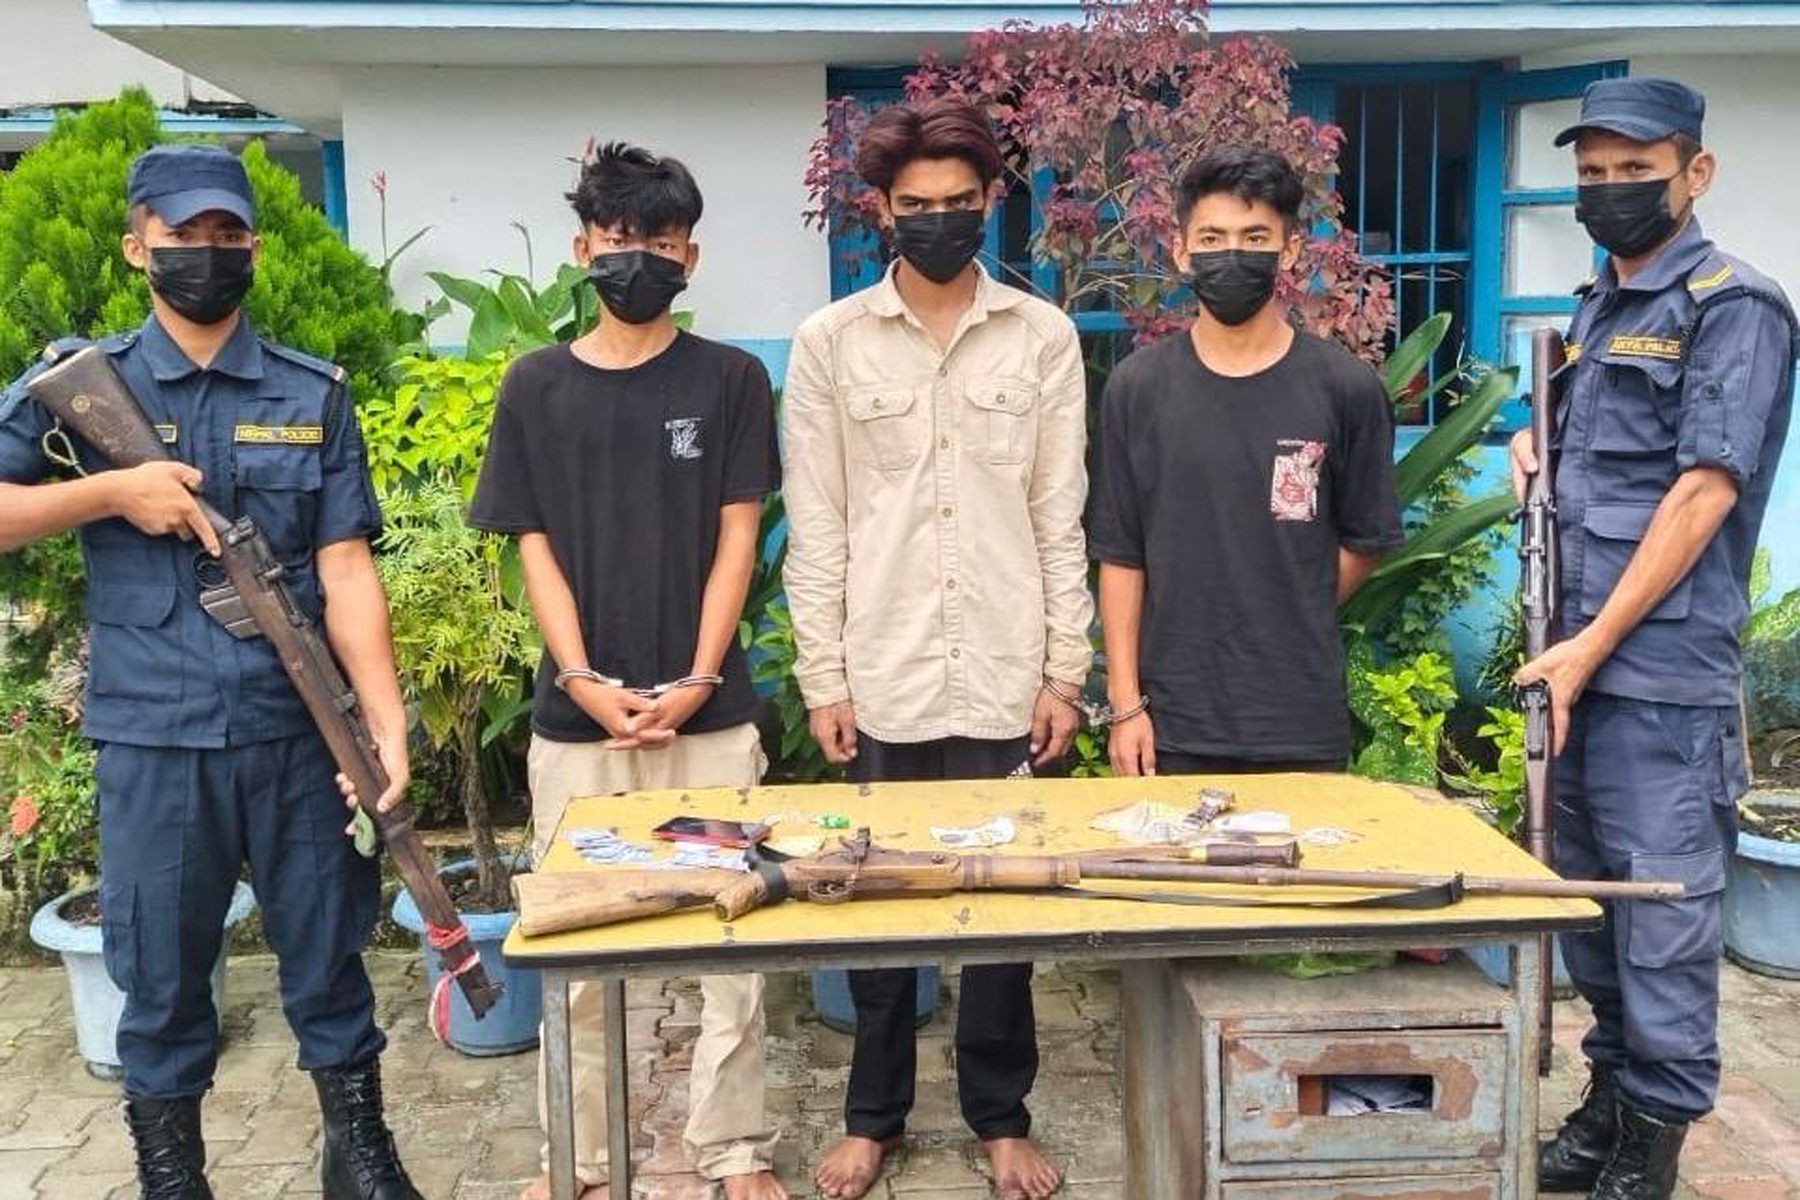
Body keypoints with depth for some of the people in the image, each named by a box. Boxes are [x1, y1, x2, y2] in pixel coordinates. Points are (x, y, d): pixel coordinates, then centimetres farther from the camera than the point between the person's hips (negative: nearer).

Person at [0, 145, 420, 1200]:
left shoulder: (315, 394, 4)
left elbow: (344, 567, -3)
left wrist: (387, 720, -12)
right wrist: (110, 490, -13)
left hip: (301, 732, 0)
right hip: (152, 739, 0)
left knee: (328, 953, 11)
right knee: (161, 971, 11)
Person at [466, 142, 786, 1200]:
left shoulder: (731, 379, 3)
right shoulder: (537, 386, 6)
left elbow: (737, 540, -1)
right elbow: (535, 549, 3)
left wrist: (695, 683, -10)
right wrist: (584, 683, -9)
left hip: (709, 713, -1)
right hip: (576, 715, 1)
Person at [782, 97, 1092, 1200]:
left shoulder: (1044, 336, 3)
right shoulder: (831, 341, 2)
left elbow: (1062, 520, 3)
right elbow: (816, 527, 1)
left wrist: (1065, 671, -1)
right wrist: (822, 676, -3)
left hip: (1005, 678, 0)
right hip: (881, 680, 0)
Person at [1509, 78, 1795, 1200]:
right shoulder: (1597, 309, 16)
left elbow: (1705, 490, -16)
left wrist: (1592, 646, -17)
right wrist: (1538, 461, 4)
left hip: (1664, 667, -8)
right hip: (1582, 656, 8)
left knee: (1662, 912, 0)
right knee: (1588, 895, 15)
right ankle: (1610, 1100, 30)